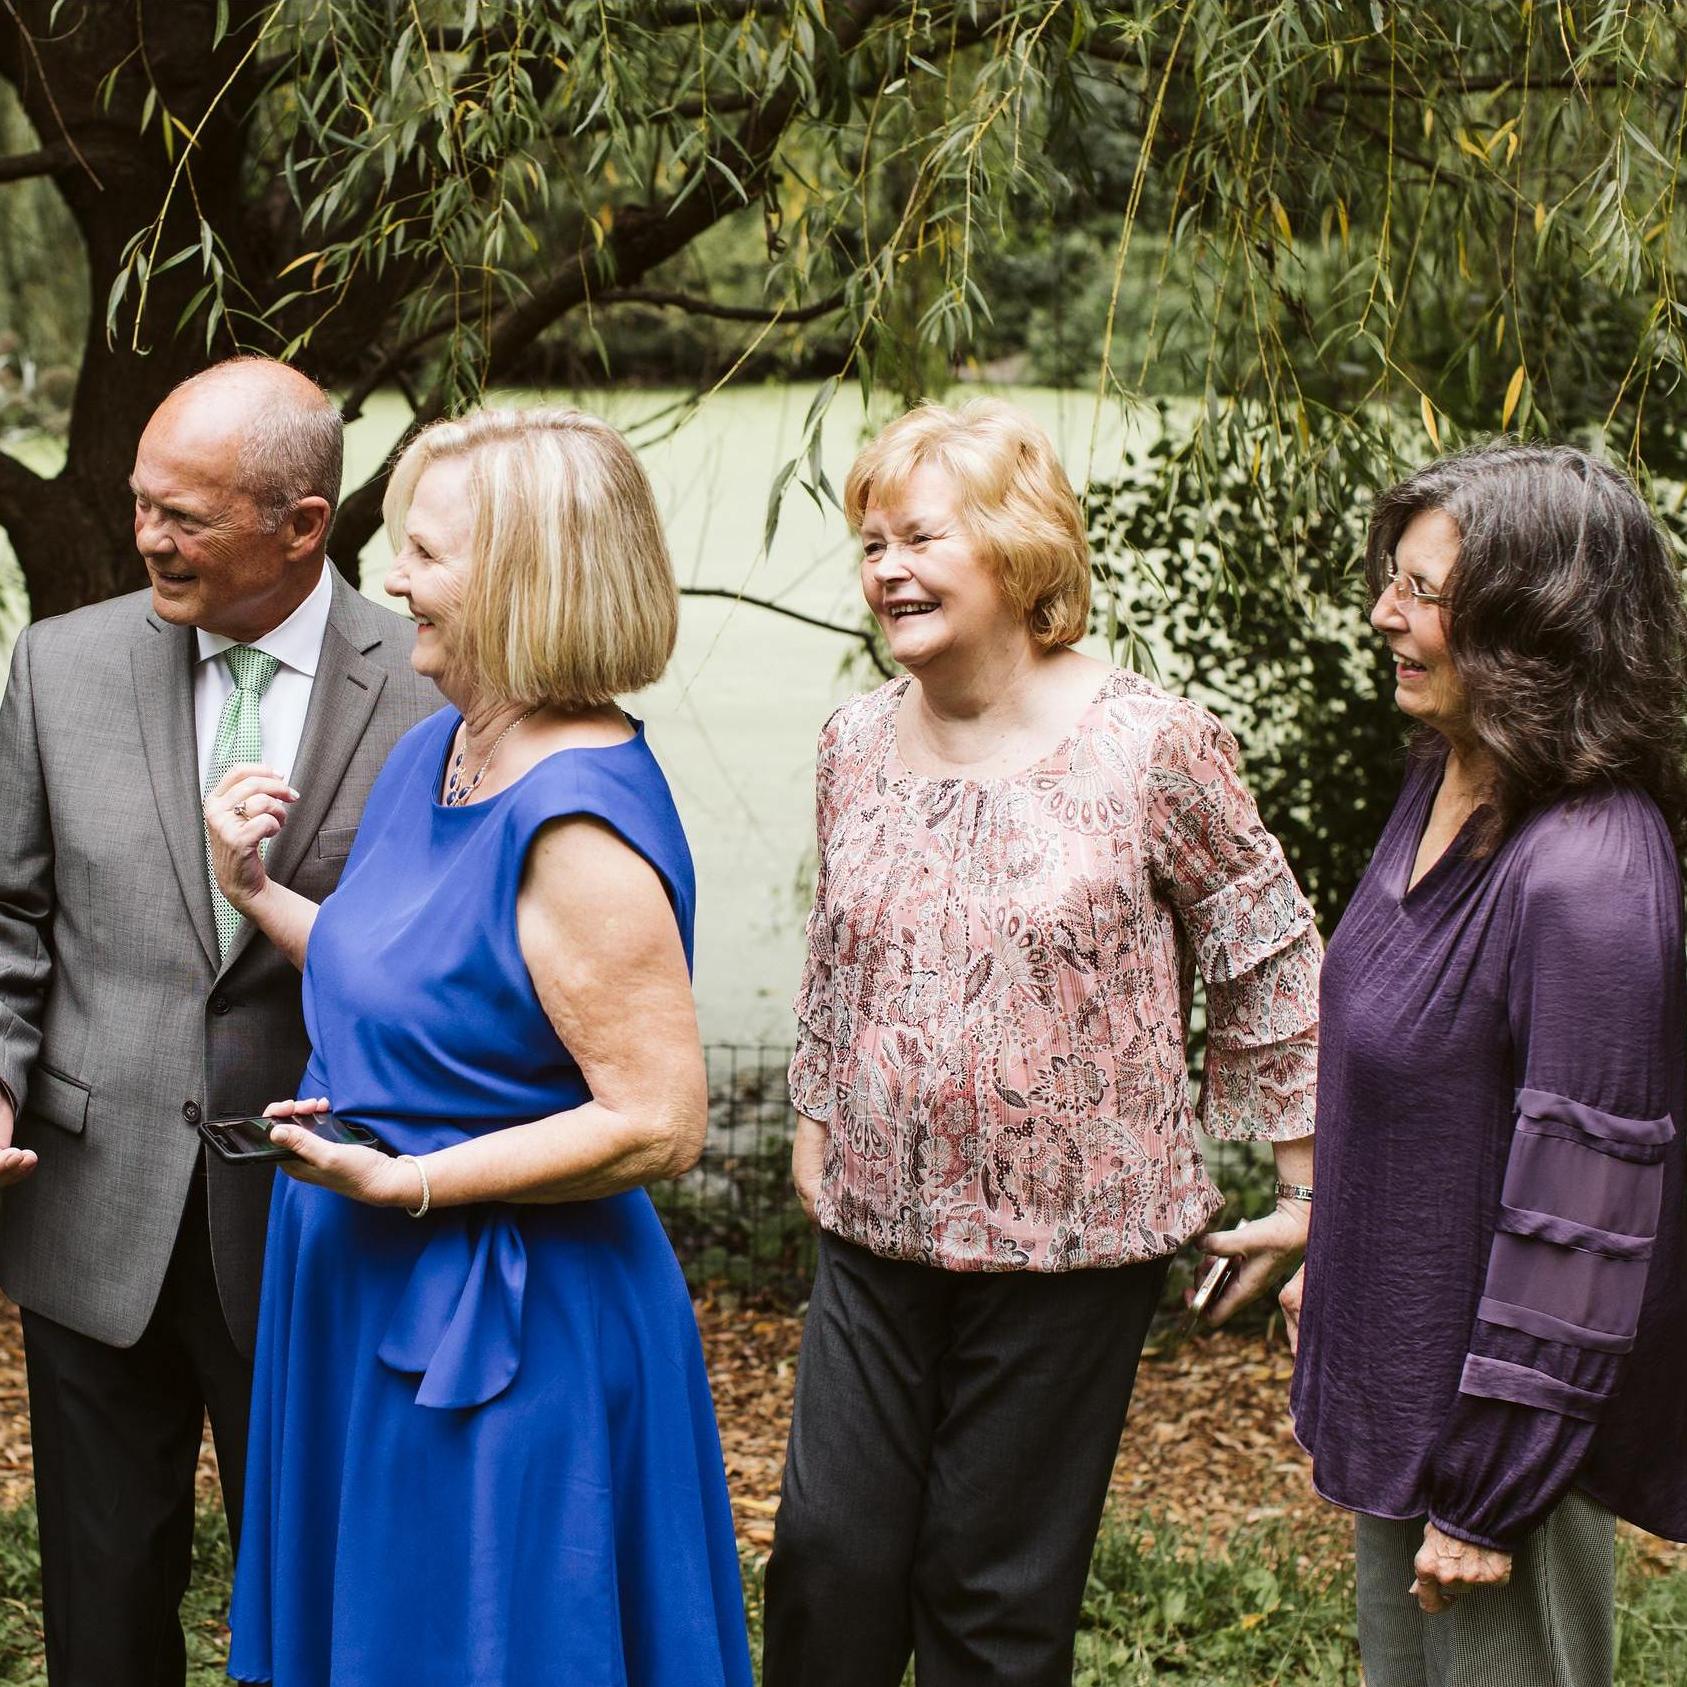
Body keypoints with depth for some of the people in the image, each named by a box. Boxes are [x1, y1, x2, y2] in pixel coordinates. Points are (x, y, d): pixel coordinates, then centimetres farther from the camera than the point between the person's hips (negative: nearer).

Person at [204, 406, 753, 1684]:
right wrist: (257, 893, 4)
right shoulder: (434, 754, 4)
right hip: (377, 1305, 9)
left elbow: (660, 1124, -25)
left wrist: (403, 1182, -23)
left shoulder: (578, 826, -24)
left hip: (508, 1341, -9)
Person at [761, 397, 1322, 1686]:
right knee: (828, 1556, 5)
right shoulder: (859, 744, 4)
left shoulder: (1150, 748, -12)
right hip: (877, 1230, 4)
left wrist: (1304, 1186, -3)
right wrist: (814, 1128, 21)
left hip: (1069, 1244, -4)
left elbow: (1272, 962, -4)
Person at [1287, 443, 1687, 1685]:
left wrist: (1487, 1493, -19)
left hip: (1492, 1407, -9)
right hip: (1392, 1381, 9)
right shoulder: (1444, 790, 2)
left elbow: (1582, 1220, -24)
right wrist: (1331, 1264, 21)